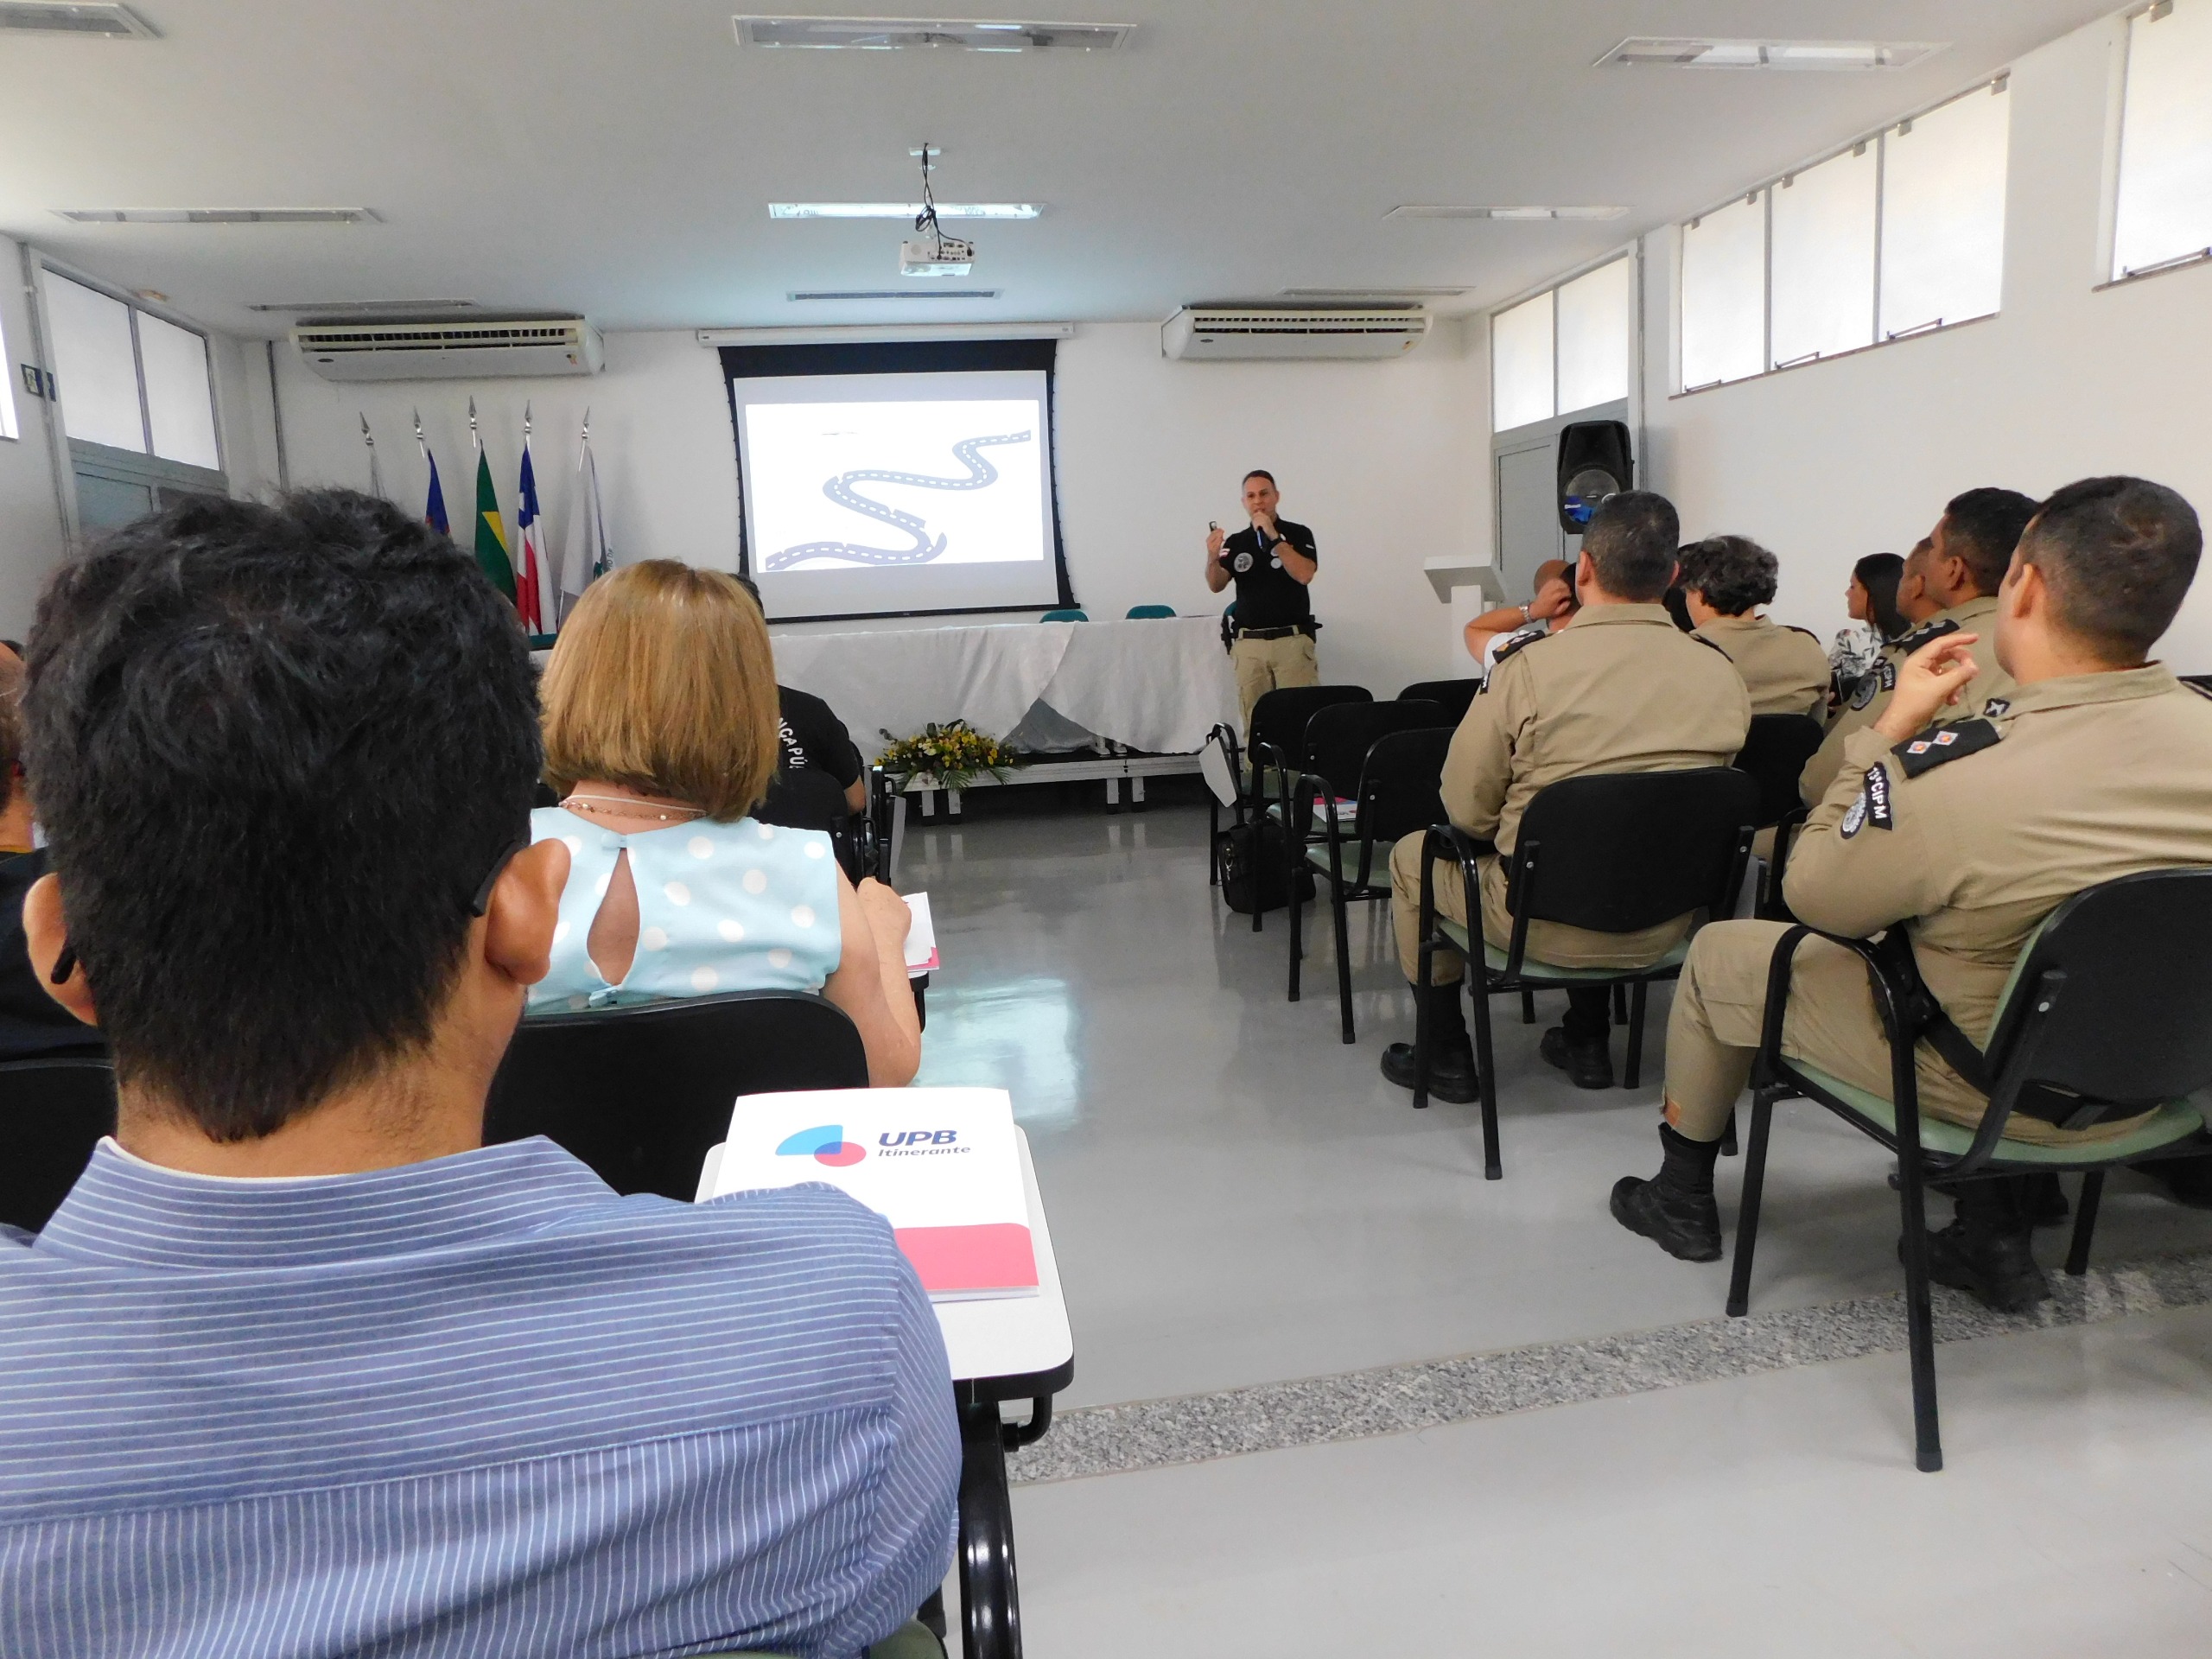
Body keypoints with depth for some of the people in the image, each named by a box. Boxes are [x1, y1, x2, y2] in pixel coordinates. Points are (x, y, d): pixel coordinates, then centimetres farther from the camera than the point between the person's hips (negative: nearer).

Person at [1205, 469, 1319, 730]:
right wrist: (1213, 557, -21)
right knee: (1254, 720, 1)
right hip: (1248, 643, 3)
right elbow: (1216, 586, 0)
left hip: (1292, 640, -2)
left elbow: (1304, 574, -12)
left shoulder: (1298, 534, 4)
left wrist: (1274, 537, -15)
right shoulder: (1235, 542, 12)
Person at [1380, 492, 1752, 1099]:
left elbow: (1466, 808, -12)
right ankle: (1587, 1041, 41)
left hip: (1547, 924, -5)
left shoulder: (1530, 667, -19)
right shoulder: (1723, 675, -6)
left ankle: (1446, 1056, 28)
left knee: (1410, 856, 21)